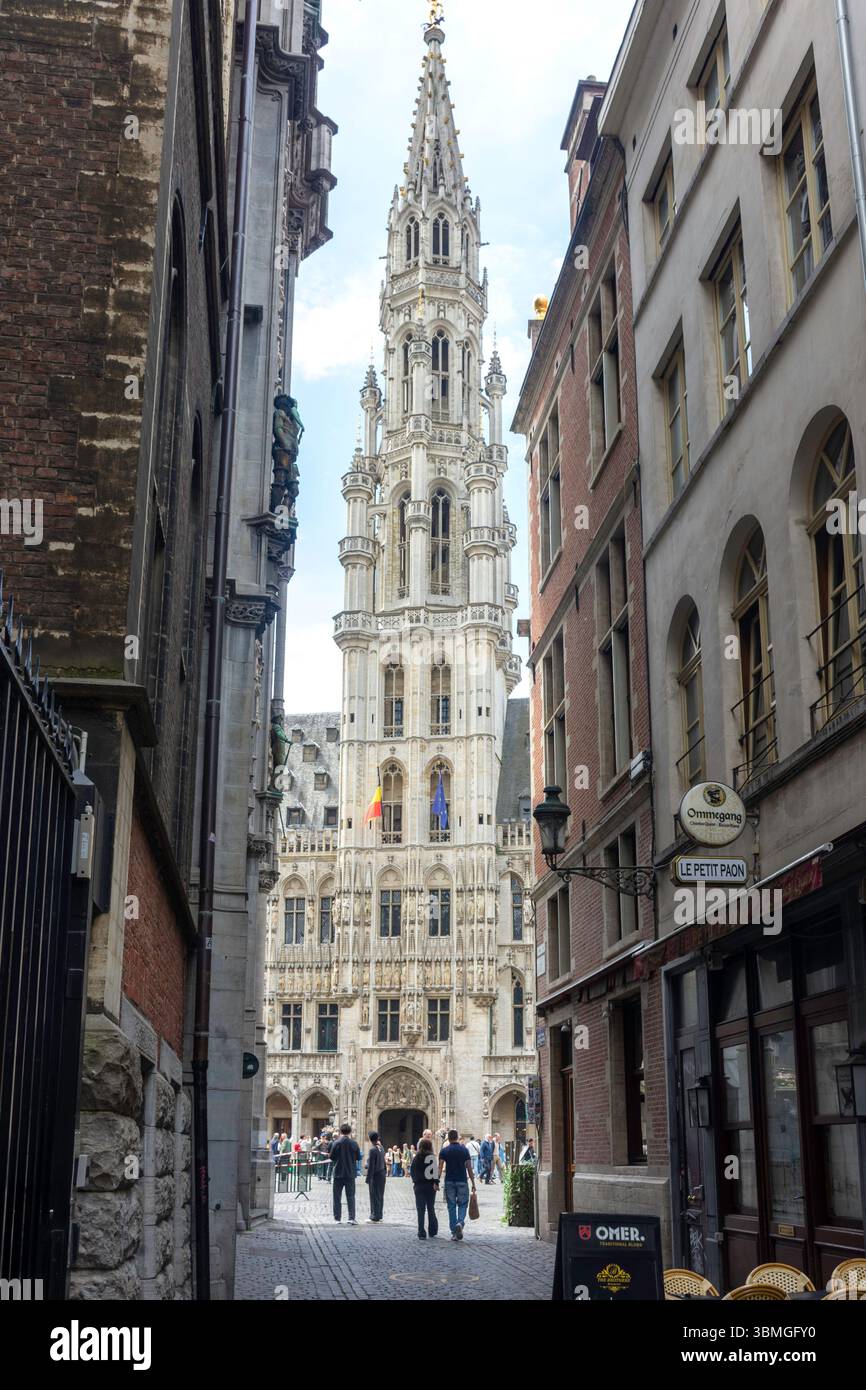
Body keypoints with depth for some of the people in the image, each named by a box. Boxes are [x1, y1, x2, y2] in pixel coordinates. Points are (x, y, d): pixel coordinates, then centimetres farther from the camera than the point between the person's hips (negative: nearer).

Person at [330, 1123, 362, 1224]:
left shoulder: (336, 1143, -9)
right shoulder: (354, 1143, -6)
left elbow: (332, 1157, -1)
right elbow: (358, 1157, 3)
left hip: (338, 1174, -1)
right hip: (350, 1174, 1)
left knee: (337, 1197, 10)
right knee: (350, 1197, 5)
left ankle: (337, 1218, 12)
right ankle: (351, 1218, -6)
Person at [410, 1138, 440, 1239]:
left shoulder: (416, 1158, 1)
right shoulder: (431, 1157, -7)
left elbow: (412, 1172, 8)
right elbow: (435, 1171, -14)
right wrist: (436, 1183, -11)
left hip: (419, 1186, 1)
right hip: (430, 1185, -1)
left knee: (420, 1210, 4)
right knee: (431, 1209, 13)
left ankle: (421, 1234, -1)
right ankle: (432, 1232, 17)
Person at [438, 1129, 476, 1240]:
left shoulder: (444, 1151, 0)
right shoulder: (464, 1150, 0)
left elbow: (440, 1168, -8)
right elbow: (469, 1168, -1)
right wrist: (473, 1183, 3)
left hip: (449, 1182, 1)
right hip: (462, 1181, 0)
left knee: (451, 1207, 8)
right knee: (462, 1204, 10)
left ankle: (454, 1233, 7)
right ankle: (460, 1223, -17)